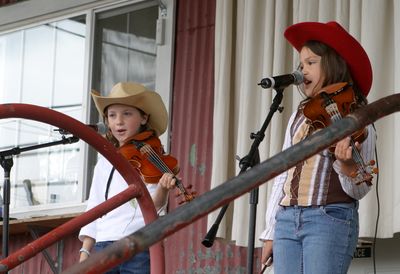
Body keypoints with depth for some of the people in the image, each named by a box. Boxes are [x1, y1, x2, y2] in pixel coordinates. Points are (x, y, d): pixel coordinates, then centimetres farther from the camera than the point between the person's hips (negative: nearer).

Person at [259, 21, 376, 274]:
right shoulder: (300, 115, 16)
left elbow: (359, 191, -4)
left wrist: (347, 165, -26)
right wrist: (270, 233, 13)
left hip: (331, 219, -6)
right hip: (286, 221, 6)